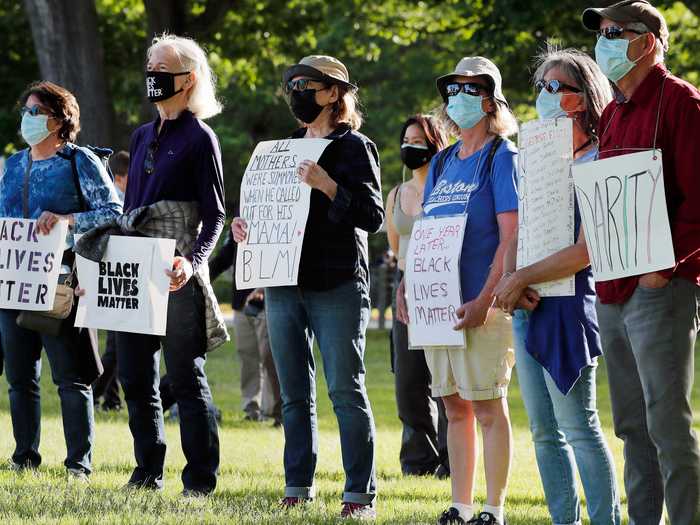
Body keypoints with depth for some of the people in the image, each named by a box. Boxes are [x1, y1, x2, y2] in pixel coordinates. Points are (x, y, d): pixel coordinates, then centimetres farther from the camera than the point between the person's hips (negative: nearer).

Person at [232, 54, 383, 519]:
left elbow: (372, 216, -10)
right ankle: (298, 489, 13)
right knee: (295, 394, 8)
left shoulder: (354, 147, -2)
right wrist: (247, 225, 5)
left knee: (346, 390, -6)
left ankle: (361, 494, -3)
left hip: (337, 285, -6)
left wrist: (328, 186, -21)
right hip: (284, 284, 7)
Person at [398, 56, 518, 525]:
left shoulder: (502, 158, -5)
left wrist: (485, 300, -19)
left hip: (483, 306, -7)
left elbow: (510, 237, -12)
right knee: (455, 406, 9)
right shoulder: (442, 162, 16)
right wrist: (406, 287, 8)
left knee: (488, 407, -4)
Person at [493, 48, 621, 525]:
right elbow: (518, 235, 14)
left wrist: (522, 280, -11)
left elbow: (586, 251, -14)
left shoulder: (594, 162, -7)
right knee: (544, 431, 8)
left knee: (577, 425, -10)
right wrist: (507, 280, -5)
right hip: (527, 306, 8)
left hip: (568, 302, -8)